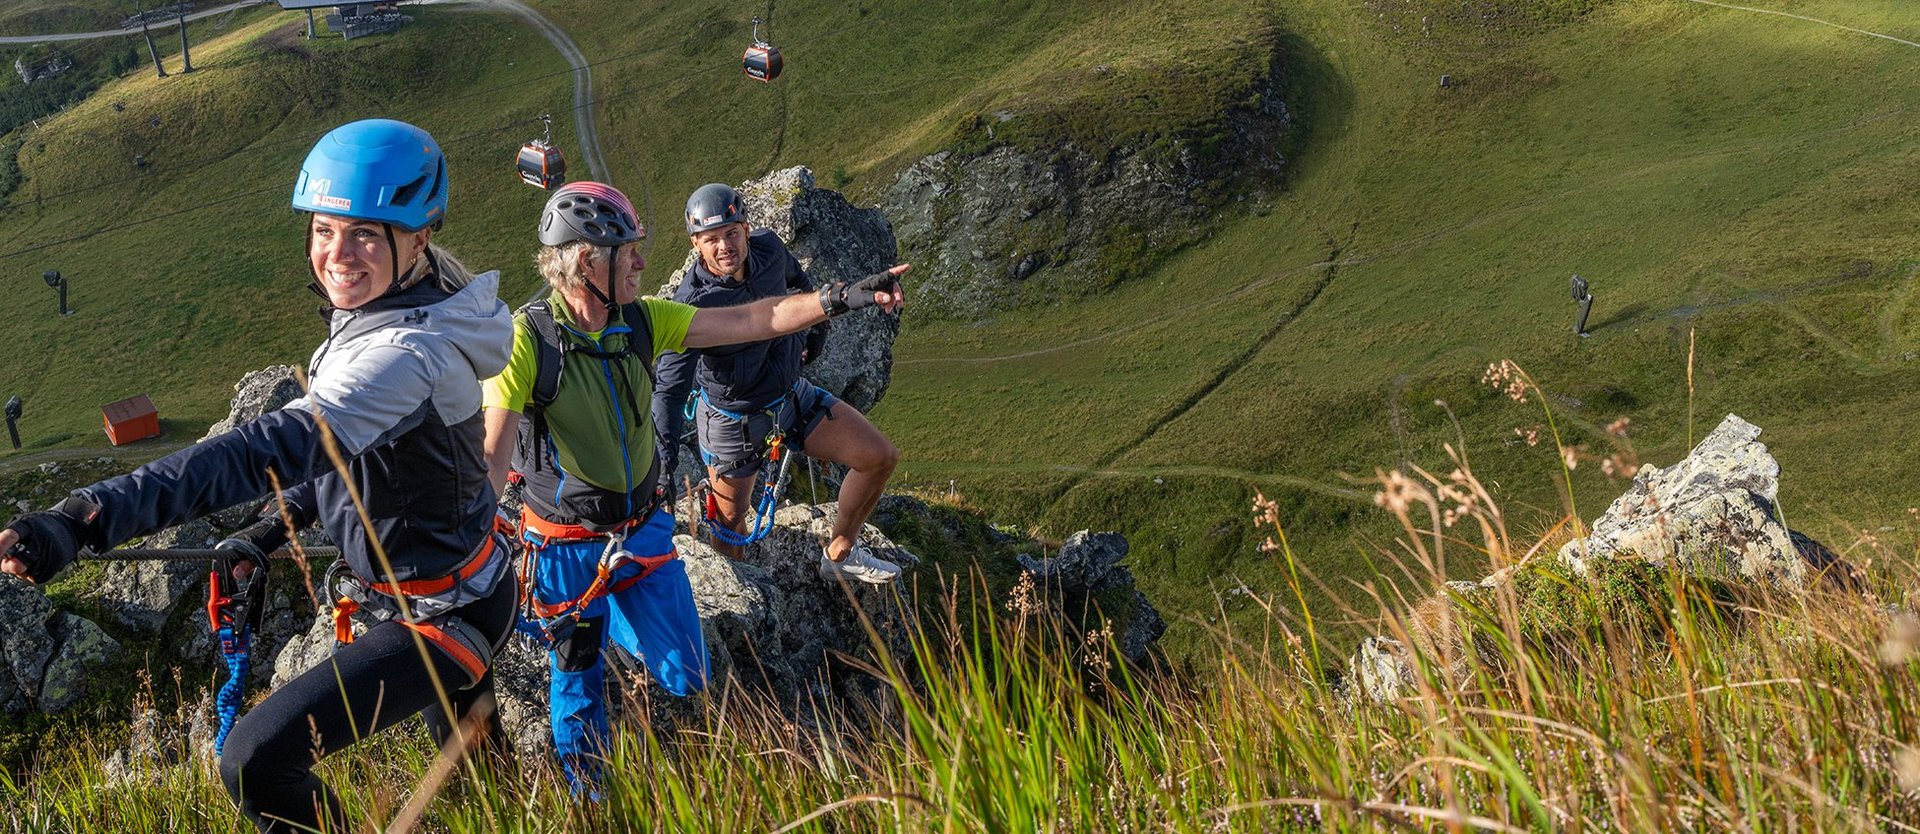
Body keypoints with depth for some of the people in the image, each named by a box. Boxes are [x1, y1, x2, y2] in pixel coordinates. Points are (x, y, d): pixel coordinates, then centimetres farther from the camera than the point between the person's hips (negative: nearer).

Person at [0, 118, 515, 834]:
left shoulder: (406, 354, -33)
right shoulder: (384, 315, -1)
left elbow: (277, 448, -47)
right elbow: (340, 451, 13)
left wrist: (87, 518, -56)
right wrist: (268, 532, -1)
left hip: (443, 615, -10)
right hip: (473, 582, 10)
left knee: (258, 763, -17)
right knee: (467, 754, 32)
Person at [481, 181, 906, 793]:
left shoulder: (641, 320, -6)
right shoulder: (525, 339, -22)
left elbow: (750, 322, -7)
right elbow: (493, 456, -26)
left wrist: (842, 298, -13)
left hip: (643, 530, 5)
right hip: (565, 547, -5)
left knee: (688, 678, 9)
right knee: (578, 681, 12)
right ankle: (588, 805, 37)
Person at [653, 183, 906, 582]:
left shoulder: (767, 248, -15)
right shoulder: (691, 306, -30)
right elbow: (671, 386, -28)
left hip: (792, 395, 6)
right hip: (732, 420, -5)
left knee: (881, 457, 2)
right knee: (730, 525, 4)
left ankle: (839, 554, 20)